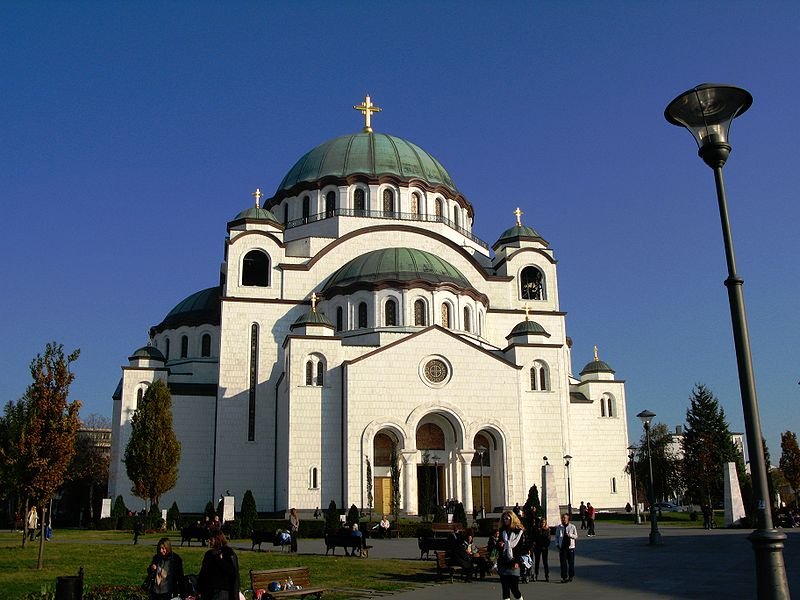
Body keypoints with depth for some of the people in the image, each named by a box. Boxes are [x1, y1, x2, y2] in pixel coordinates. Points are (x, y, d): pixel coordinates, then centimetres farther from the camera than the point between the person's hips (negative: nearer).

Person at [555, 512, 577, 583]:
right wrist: (557, 544, -1)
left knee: (571, 562, 6)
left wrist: (570, 535, -16)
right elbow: (557, 536, 10)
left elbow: (576, 536, 3)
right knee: (563, 562, 0)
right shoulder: (559, 527, 3)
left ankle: (571, 576, 22)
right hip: (562, 547, 1)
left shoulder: (572, 527, -2)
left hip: (570, 546, -1)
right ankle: (564, 577, 6)